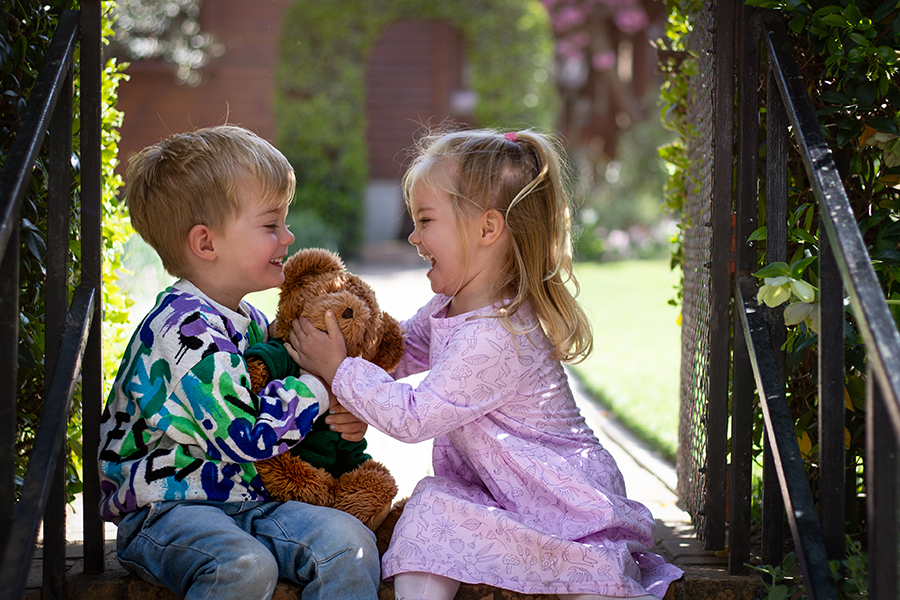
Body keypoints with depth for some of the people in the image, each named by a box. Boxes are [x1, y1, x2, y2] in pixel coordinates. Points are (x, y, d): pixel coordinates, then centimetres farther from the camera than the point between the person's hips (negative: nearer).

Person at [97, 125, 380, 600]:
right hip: (164, 510, -8)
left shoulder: (248, 321, 14)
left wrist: (342, 419, 7)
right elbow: (246, 433, -23)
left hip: (242, 501, 8)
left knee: (349, 542, -17)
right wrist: (320, 381, -12)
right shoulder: (187, 329, -18)